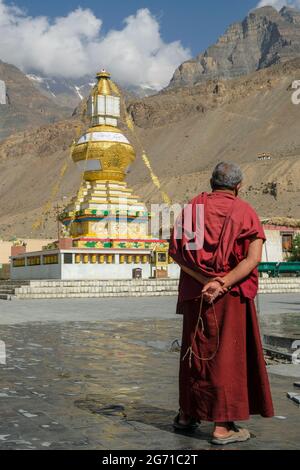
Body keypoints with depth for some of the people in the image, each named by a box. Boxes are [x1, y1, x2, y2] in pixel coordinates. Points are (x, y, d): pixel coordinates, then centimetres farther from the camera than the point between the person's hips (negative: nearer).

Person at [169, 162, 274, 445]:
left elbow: (175, 252, -6)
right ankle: (222, 427, 6)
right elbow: (254, 257, -16)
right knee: (227, 355, 3)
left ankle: (186, 415, 28)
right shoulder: (244, 212, -3)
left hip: (195, 294, 4)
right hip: (231, 296, -3)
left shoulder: (193, 208, 5)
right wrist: (223, 283, -21)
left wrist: (206, 281, -14)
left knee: (194, 352, 16)